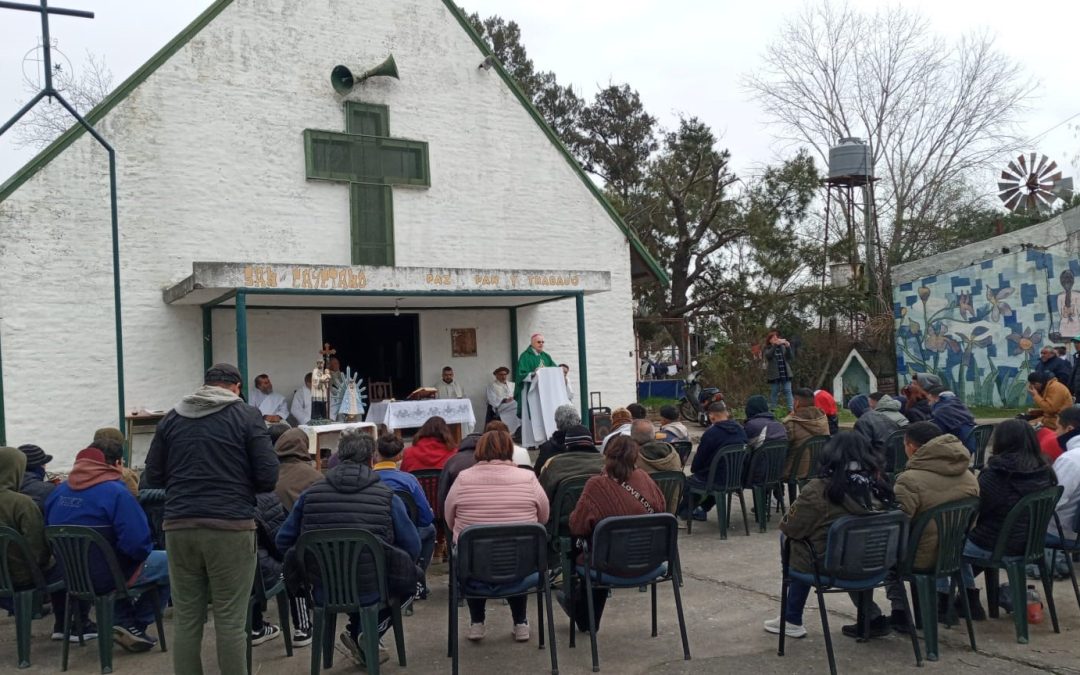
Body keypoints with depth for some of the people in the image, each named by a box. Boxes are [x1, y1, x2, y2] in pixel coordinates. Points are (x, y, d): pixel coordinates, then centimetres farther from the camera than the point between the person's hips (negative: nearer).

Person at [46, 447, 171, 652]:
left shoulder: (58, 492, 4)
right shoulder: (114, 492, -18)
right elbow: (137, 541, -24)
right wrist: (144, 552, -2)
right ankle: (137, 625, 9)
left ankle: (123, 621, 20)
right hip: (106, 576, -7)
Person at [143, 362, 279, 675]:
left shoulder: (171, 419, 12)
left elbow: (153, 477, 13)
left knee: (186, 620, 10)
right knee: (230, 621, 1)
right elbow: (268, 477, -4)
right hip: (230, 527, -3)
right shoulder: (248, 416, 1)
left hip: (179, 527, 4)